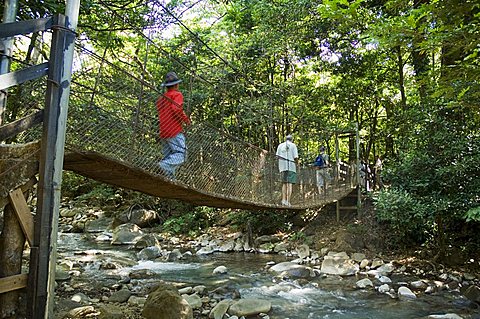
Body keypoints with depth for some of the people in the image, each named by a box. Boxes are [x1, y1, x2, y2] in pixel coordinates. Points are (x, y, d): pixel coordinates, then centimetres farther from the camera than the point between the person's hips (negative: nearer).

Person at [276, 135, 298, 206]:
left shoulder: (280, 145, 12)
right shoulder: (293, 145, 2)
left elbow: (277, 156, 5)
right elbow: (296, 157, -5)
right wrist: (297, 162, 14)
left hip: (283, 167, 4)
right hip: (291, 167, -4)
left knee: (284, 183, 13)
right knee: (290, 184, -5)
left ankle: (284, 200, 2)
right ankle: (288, 201, -12)